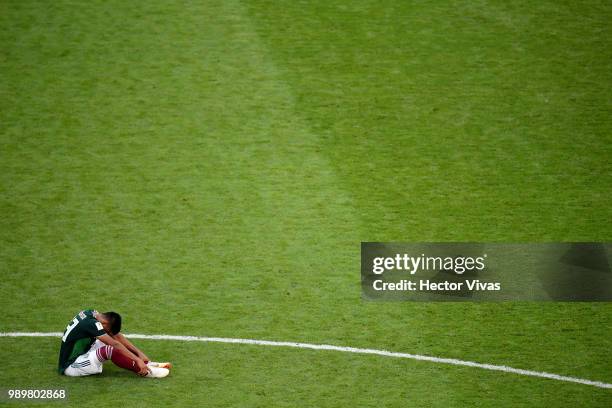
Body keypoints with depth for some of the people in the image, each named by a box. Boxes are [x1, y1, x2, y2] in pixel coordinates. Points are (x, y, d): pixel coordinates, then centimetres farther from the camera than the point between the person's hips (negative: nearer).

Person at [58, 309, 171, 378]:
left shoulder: (93, 314, -1)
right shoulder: (91, 323, -26)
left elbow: (117, 336, 2)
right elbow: (116, 344, -27)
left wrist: (139, 353, -1)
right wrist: (138, 360, -27)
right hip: (70, 367, -10)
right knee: (111, 350, -27)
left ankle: (148, 364, -3)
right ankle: (146, 371, -20)